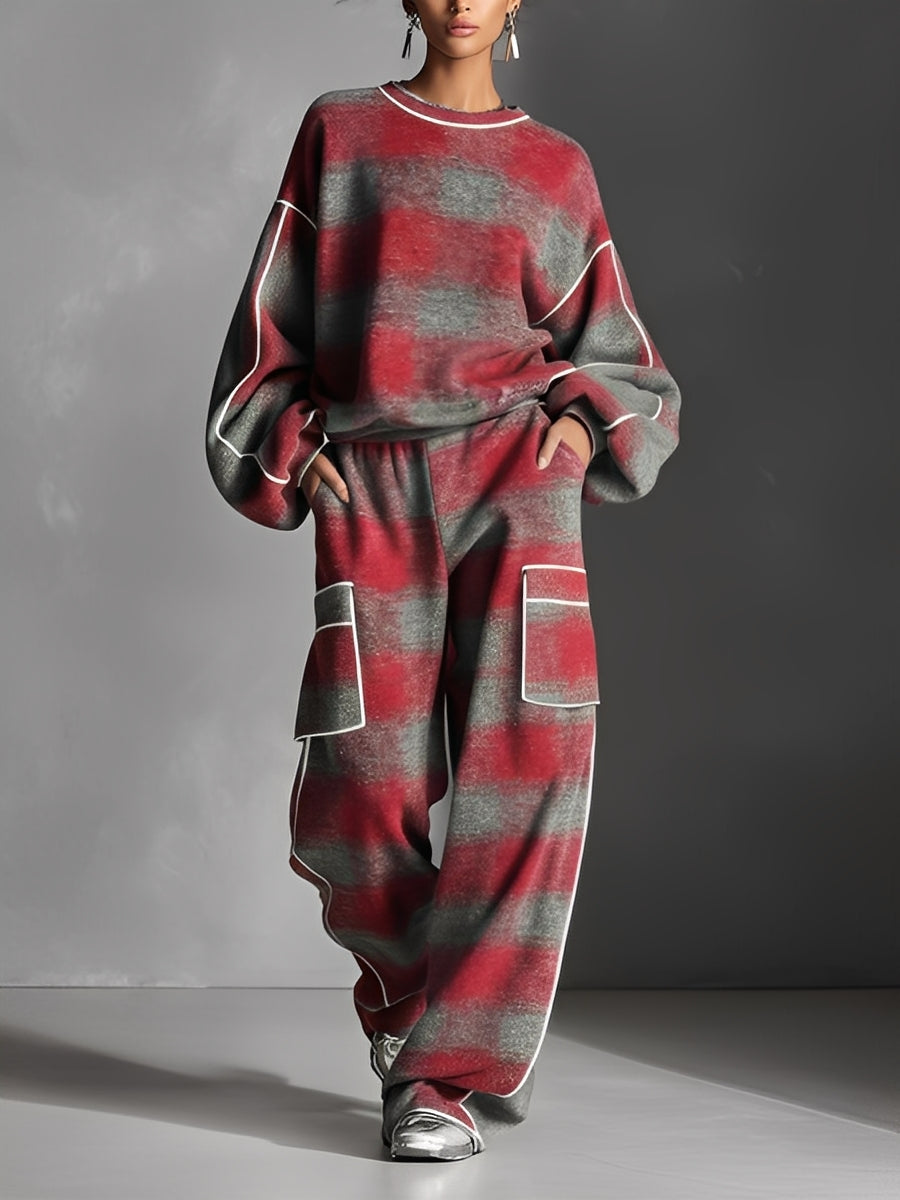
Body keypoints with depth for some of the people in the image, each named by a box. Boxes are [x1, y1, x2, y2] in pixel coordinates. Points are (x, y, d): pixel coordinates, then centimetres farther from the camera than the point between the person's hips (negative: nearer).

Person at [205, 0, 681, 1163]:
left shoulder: (557, 168, 14)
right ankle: (404, 993, 24)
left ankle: (456, 1069, -3)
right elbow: (273, 317, 13)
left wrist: (584, 420, 0)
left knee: (524, 765, -12)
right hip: (372, 495, 0)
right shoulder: (340, 133, 13)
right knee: (358, 792, -6)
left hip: (515, 483, 0)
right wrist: (288, 448, 0)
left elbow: (610, 348, 19)